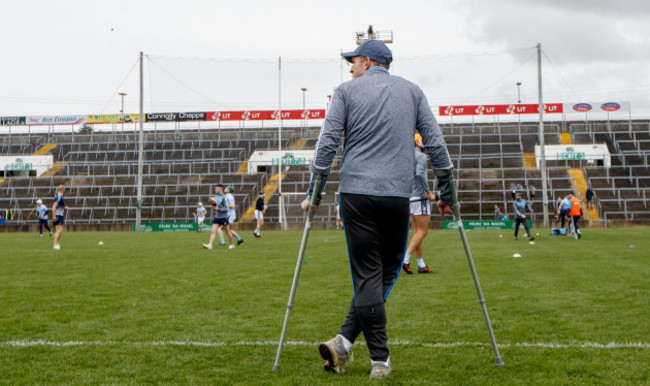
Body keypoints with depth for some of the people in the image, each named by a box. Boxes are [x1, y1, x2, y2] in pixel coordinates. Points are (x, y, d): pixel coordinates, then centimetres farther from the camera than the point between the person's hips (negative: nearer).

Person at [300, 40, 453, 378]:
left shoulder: (347, 91, 8)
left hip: (356, 192, -1)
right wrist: (447, 191, 17)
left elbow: (327, 144, 1)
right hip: (398, 195, 1)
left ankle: (380, 359, 1)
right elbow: (435, 143, 11)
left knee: (367, 276, 1)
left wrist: (314, 194, 5)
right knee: (386, 272, 12)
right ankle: (344, 341, 3)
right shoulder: (411, 91, 15)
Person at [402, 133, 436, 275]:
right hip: (420, 197, -8)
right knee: (422, 231, -6)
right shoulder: (421, 156, -8)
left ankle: (421, 265, 8)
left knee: (417, 231, 8)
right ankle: (405, 260, -16)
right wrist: (429, 192, -18)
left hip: (409, 198, 8)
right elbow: (420, 173, -24)